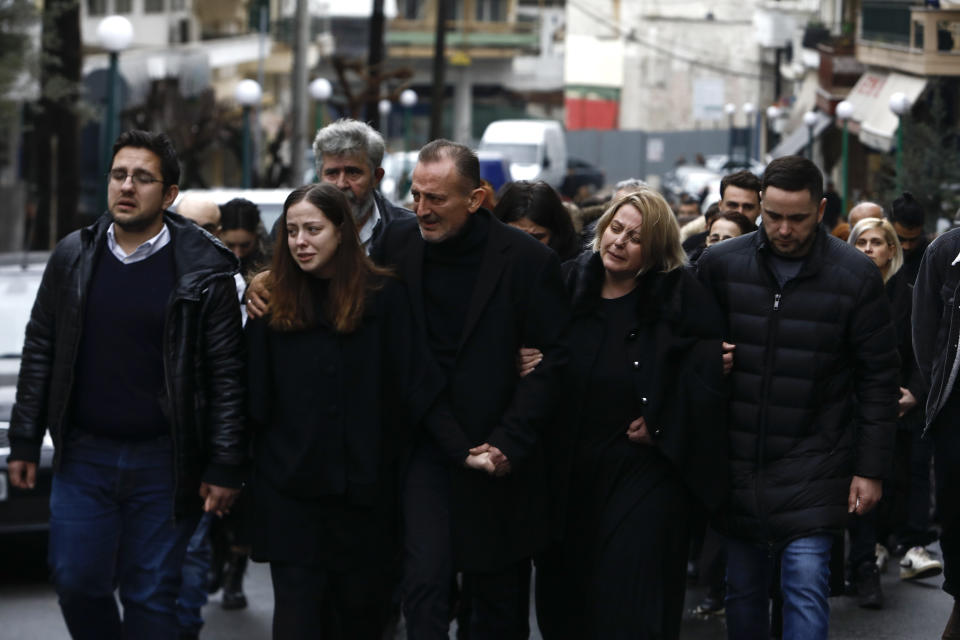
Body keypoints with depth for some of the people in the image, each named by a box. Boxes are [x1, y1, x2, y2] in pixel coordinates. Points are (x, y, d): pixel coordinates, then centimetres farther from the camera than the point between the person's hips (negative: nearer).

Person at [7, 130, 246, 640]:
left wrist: (225, 467, -9)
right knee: (76, 582, 3)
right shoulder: (72, 257, 5)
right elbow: (40, 351, 10)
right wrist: (24, 443, 8)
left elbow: (227, 374, -6)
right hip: (84, 454, 3)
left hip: (163, 462, -3)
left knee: (151, 596, 3)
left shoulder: (204, 269, -6)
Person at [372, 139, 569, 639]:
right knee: (425, 577, -13)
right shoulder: (398, 244, 1)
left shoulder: (528, 260, -9)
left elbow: (550, 360, -8)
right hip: (425, 443, 1)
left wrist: (510, 443, -14)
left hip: (497, 452, -1)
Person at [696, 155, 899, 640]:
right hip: (738, 462, 3)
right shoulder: (719, 264, 0)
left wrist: (870, 468, -3)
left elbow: (878, 378, -1)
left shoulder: (855, 276, -5)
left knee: (806, 586, -10)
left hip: (814, 467, -3)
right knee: (742, 589, 10)